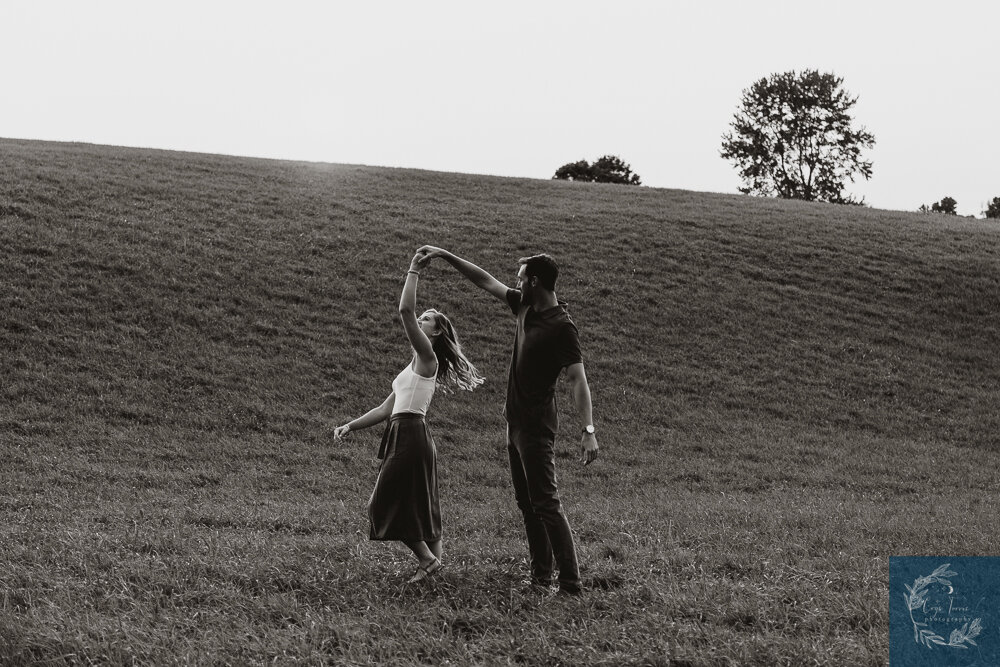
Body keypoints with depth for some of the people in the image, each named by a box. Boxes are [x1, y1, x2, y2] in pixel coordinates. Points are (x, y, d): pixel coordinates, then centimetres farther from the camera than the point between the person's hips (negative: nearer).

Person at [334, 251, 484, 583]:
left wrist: (413, 272, -13)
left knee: (386, 504, -6)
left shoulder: (426, 356, -6)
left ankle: (426, 557, -3)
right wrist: (351, 426, 18)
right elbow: (386, 409, 22)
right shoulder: (417, 366, 21)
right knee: (420, 506, 10)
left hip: (411, 436, -9)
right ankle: (432, 559, 13)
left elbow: (405, 311, -19)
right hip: (404, 435, 9)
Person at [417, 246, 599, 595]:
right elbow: (487, 281, 18)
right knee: (527, 503, 12)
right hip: (516, 422, 9)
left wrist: (588, 430, -32)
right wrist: (445, 256, 18)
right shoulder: (525, 307, 6)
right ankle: (541, 576, 17)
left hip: (536, 426, -9)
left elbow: (577, 379, -24)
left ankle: (570, 582, -10)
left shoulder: (561, 327, -19)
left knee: (545, 503, -11)